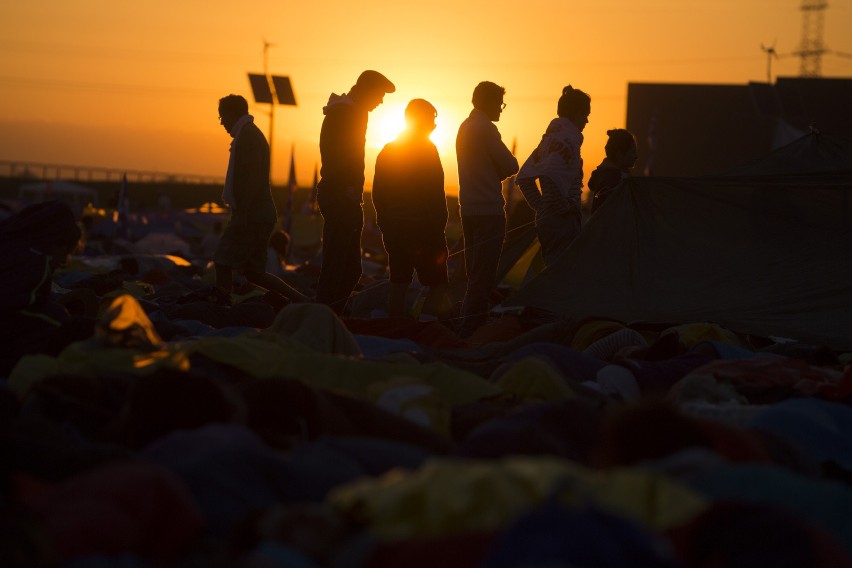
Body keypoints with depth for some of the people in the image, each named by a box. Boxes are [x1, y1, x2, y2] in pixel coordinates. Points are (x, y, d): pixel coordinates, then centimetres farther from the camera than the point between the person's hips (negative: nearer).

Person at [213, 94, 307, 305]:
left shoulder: (247, 136, -11)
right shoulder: (252, 134, 21)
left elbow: (252, 178, -21)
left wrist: (242, 214, -24)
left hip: (251, 215, -10)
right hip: (258, 215, 10)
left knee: (222, 262, -9)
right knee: (253, 272, 11)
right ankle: (299, 300, 10)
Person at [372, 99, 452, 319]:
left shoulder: (387, 151, 13)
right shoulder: (426, 150, -8)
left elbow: (377, 194, 15)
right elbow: (435, 196, -14)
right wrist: (437, 232, -13)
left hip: (393, 228, 7)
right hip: (422, 226, -7)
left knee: (398, 282, 11)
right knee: (439, 284, -5)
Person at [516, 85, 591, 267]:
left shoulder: (549, 138, 16)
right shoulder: (568, 139, -13)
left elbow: (524, 176, 20)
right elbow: (549, 175, -28)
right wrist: (565, 208, -19)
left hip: (544, 220, 10)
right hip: (562, 224, -10)